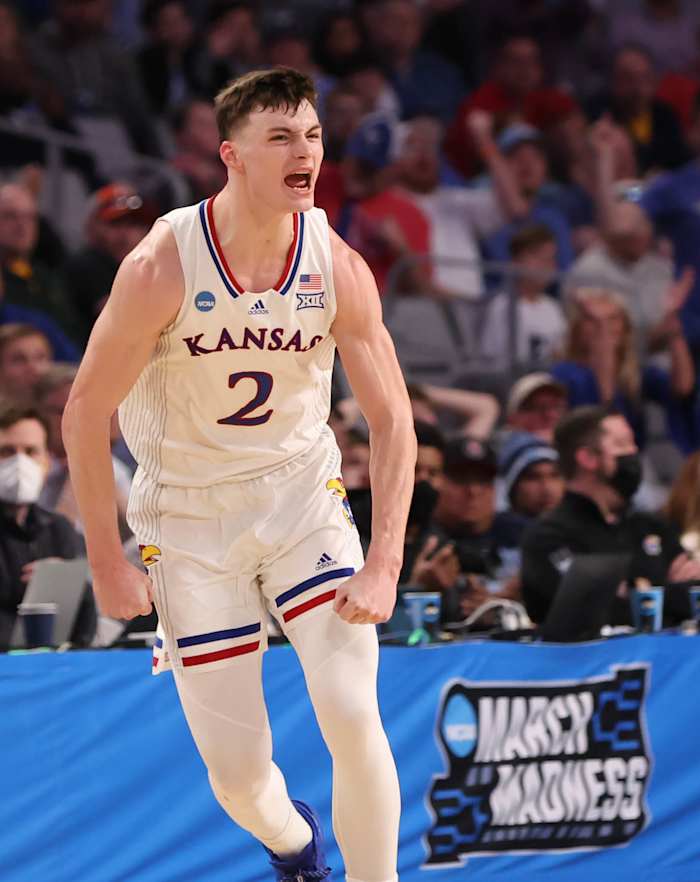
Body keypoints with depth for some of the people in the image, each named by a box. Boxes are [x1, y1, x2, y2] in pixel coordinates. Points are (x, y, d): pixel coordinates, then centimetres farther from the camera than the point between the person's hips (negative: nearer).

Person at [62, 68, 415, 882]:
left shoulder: (337, 267, -13)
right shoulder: (162, 267, -21)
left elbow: (392, 420, -5)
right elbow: (85, 413, -12)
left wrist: (383, 566, -13)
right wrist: (107, 564, -10)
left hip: (303, 494, 2)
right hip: (189, 517, -2)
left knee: (352, 715, -17)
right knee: (237, 772, 0)